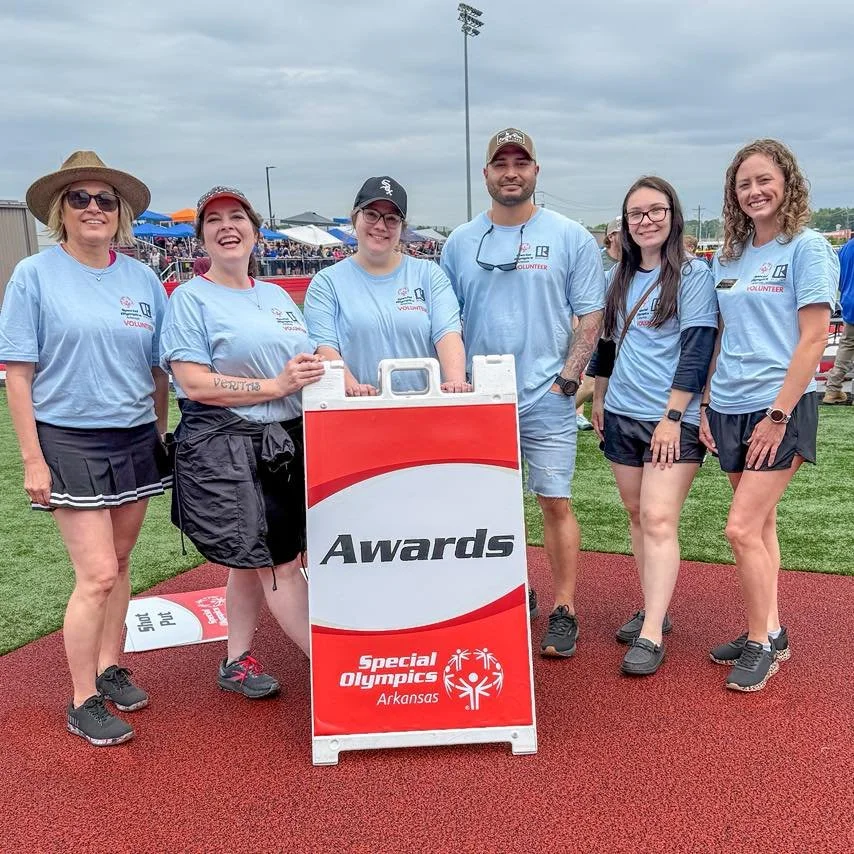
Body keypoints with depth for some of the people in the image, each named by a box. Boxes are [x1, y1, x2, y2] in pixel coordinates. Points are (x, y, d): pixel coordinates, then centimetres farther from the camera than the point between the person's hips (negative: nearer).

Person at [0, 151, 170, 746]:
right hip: (71, 443, -4)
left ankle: (108, 668, 32)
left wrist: (161, 433, 10)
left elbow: (160, 368, 11)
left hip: (136, 439, 4)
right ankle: (83, 703, 11)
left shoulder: (142, 278, 5)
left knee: (118, 563, 13)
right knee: (97, 574, -5)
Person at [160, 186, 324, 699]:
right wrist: (276, 386, -17)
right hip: (227, 449, -6)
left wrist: (321, 370, 0)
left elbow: (310, 362, 23)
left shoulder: (278, 296, 17)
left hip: (289, 443, 6)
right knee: (280, 563, -4)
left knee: (252, 560, 13)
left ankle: (238, 662, 28)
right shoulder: (191, 299, -3)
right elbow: (195, 384, -14)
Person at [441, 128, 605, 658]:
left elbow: (591, 315, 0)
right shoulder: (460, 243, 9)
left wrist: (567, 380, -9)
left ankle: (564, 612, 10)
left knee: (556, 503, -1)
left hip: (546, 400, -3)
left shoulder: (571, 237, 1)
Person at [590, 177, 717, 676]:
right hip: (622, 416, 6)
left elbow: (697, 350, -12)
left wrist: (673, 416, -17)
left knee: (659, 519, -11)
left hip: (673, 419, -6)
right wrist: (599, 401, 19)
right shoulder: (620, 277, 13)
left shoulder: (693, 274, -6)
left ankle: (652, 635, -9)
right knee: (637, 516, 11)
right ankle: (653, 610, 23)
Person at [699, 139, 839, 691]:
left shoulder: (808, 247, -6)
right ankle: (770, 633, 24)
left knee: (742, 528, -10)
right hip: (730, 408, 6)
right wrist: (707, 406, 9)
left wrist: (778, 414, -16)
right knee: (760, 525, 13)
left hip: (781, 407, -6)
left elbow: (814, 338, -12)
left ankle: (762, 641, 7)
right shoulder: (728, 258, 12)